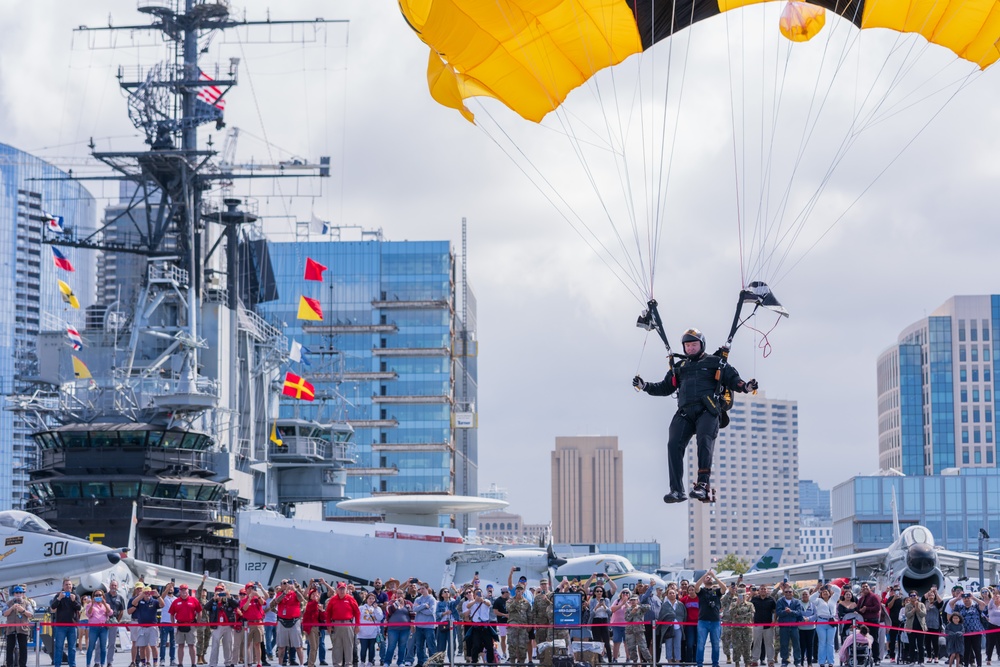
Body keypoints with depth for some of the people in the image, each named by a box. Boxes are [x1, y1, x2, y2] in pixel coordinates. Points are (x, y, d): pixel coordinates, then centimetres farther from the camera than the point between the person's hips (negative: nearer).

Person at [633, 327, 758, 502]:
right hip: (685, 412, 4)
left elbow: (731, 379, 10)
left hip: (707, 411, -3)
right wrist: (645, 386, 17)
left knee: (704, 440, -28)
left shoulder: (714, 362, 18)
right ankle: (677, 490, -19)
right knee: (674, 444, -18)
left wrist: (745, 387, -10)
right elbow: (665, 387, 30)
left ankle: (703, 485, -34)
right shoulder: (680, 367, 30)